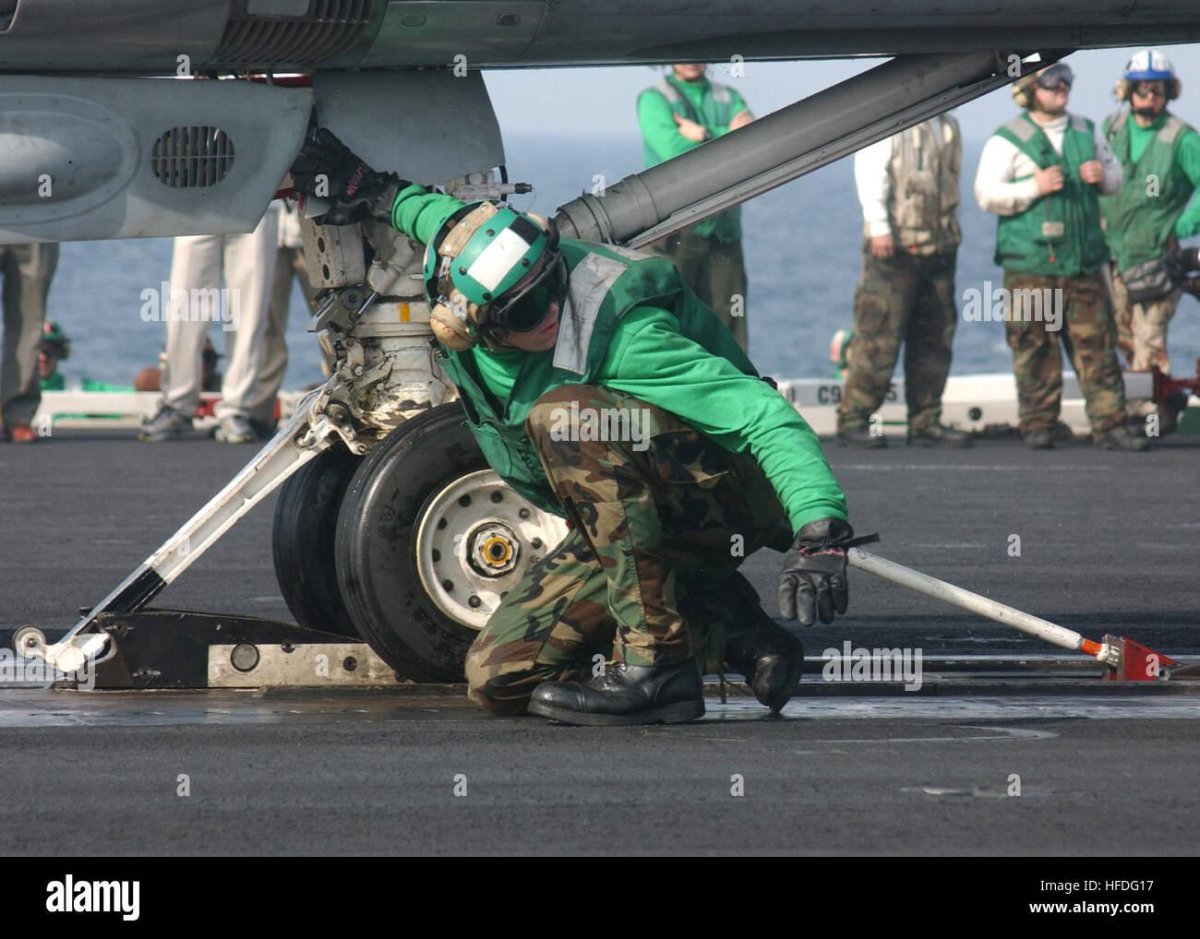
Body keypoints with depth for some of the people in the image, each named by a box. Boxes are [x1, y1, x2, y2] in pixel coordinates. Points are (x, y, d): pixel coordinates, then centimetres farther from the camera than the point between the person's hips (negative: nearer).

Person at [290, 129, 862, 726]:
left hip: (733, 495, -8)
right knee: (497, 680, -4)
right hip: (622, 517, 8)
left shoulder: (621, 337, -31)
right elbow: (447, 222, 15)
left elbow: (762, 413, -37)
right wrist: (377, 191, 27)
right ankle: (729, 634, 6)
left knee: (563, 415, -33)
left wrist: (821, 532, -49)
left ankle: (658, 665, -29)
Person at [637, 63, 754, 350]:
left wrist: (705, 135, -8)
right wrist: (729, 137, -2)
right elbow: (676, 153, -11)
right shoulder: (653, 99, 5)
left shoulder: (728, 98, 17)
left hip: (722, 227, 4)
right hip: (674, 227, -4)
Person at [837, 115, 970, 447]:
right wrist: (879, 227, -20)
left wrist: (952, 229, 17)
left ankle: (926, 422, 13)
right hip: (894, 245, -7)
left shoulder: (948, 126, 17)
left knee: (934, 338, 7)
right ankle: (853, 420, -6)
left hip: (939, 244, 7)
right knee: (879, 335, -9)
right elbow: (870, 173, -13)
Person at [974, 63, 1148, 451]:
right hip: (1030, 266, -4)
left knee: (1096, 345, -1)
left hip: (1084, 260, 4)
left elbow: (1116, 177, 25)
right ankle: (1038, 426, 7)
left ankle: (1108, 426, -1)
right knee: (1035, 348, -2)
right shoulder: (1008, 141, -1)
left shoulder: (1087, 133, 14)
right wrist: (1034, 188, -17)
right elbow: (986, 194, -8)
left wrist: (1103, 175, 1)